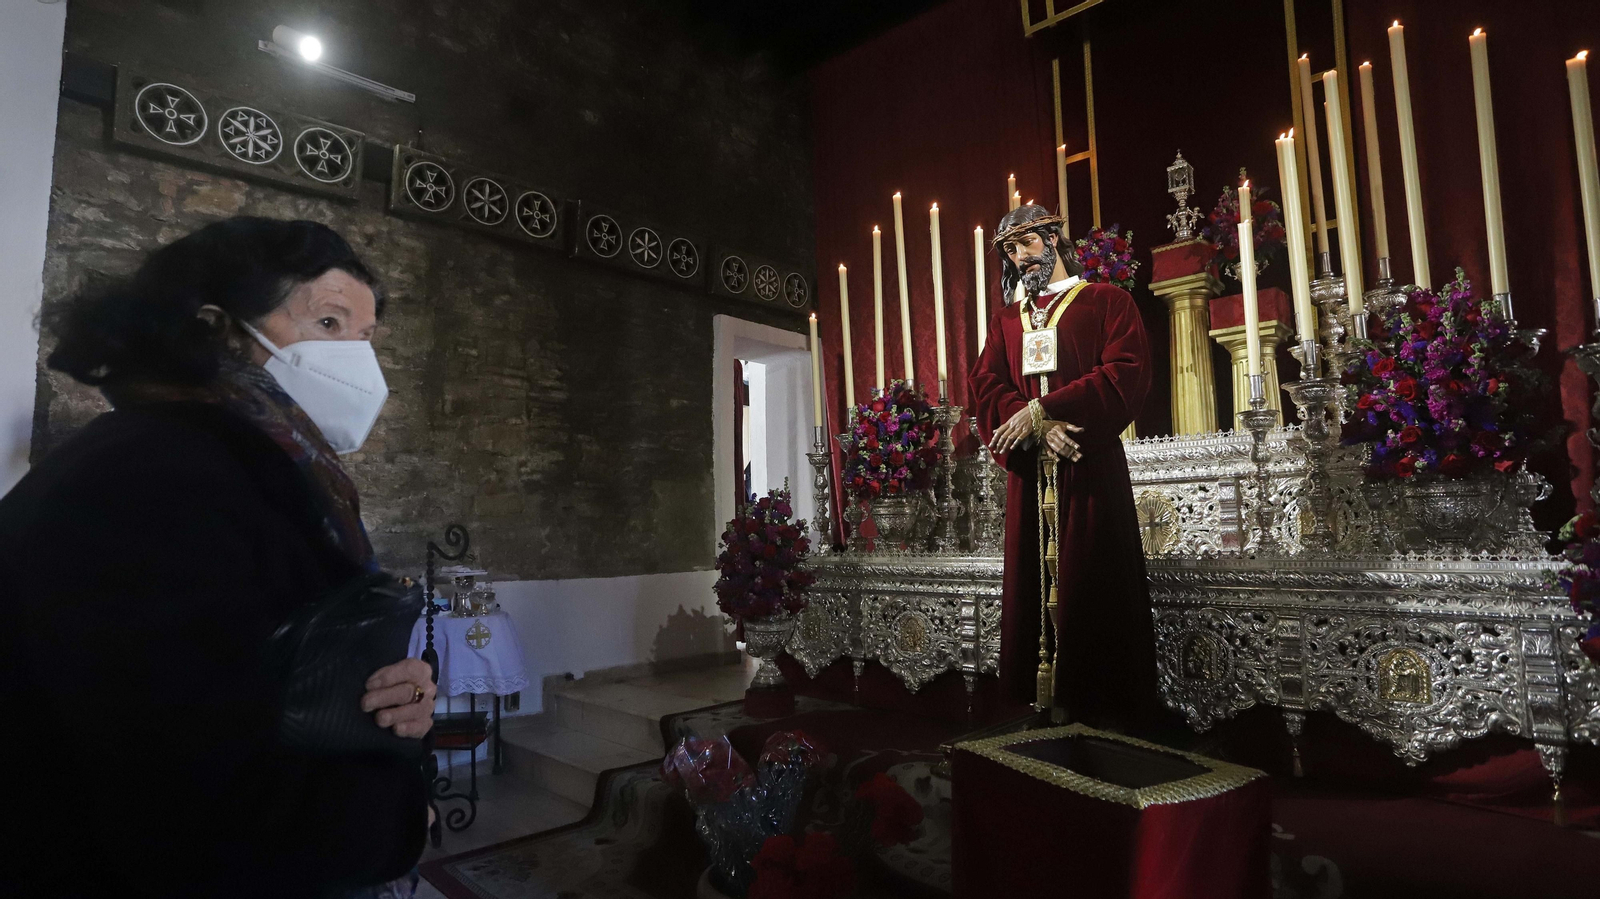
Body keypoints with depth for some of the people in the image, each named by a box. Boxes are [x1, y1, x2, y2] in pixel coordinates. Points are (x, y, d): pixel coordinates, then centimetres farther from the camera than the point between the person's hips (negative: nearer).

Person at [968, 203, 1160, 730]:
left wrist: (1040, 410, -14)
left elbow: (1127, 373, -7)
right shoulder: (1006, 320, 19)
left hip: (1091, 465, -3)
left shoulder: (1107, 302, 8)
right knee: (1033, 582, 2)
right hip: (1028, 471, 4)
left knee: (1095, 584, -4)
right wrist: (1040, 427, -13)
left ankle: (1109, 712, 5)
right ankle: (1050, 705, 11)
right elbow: (986, 385, 6)